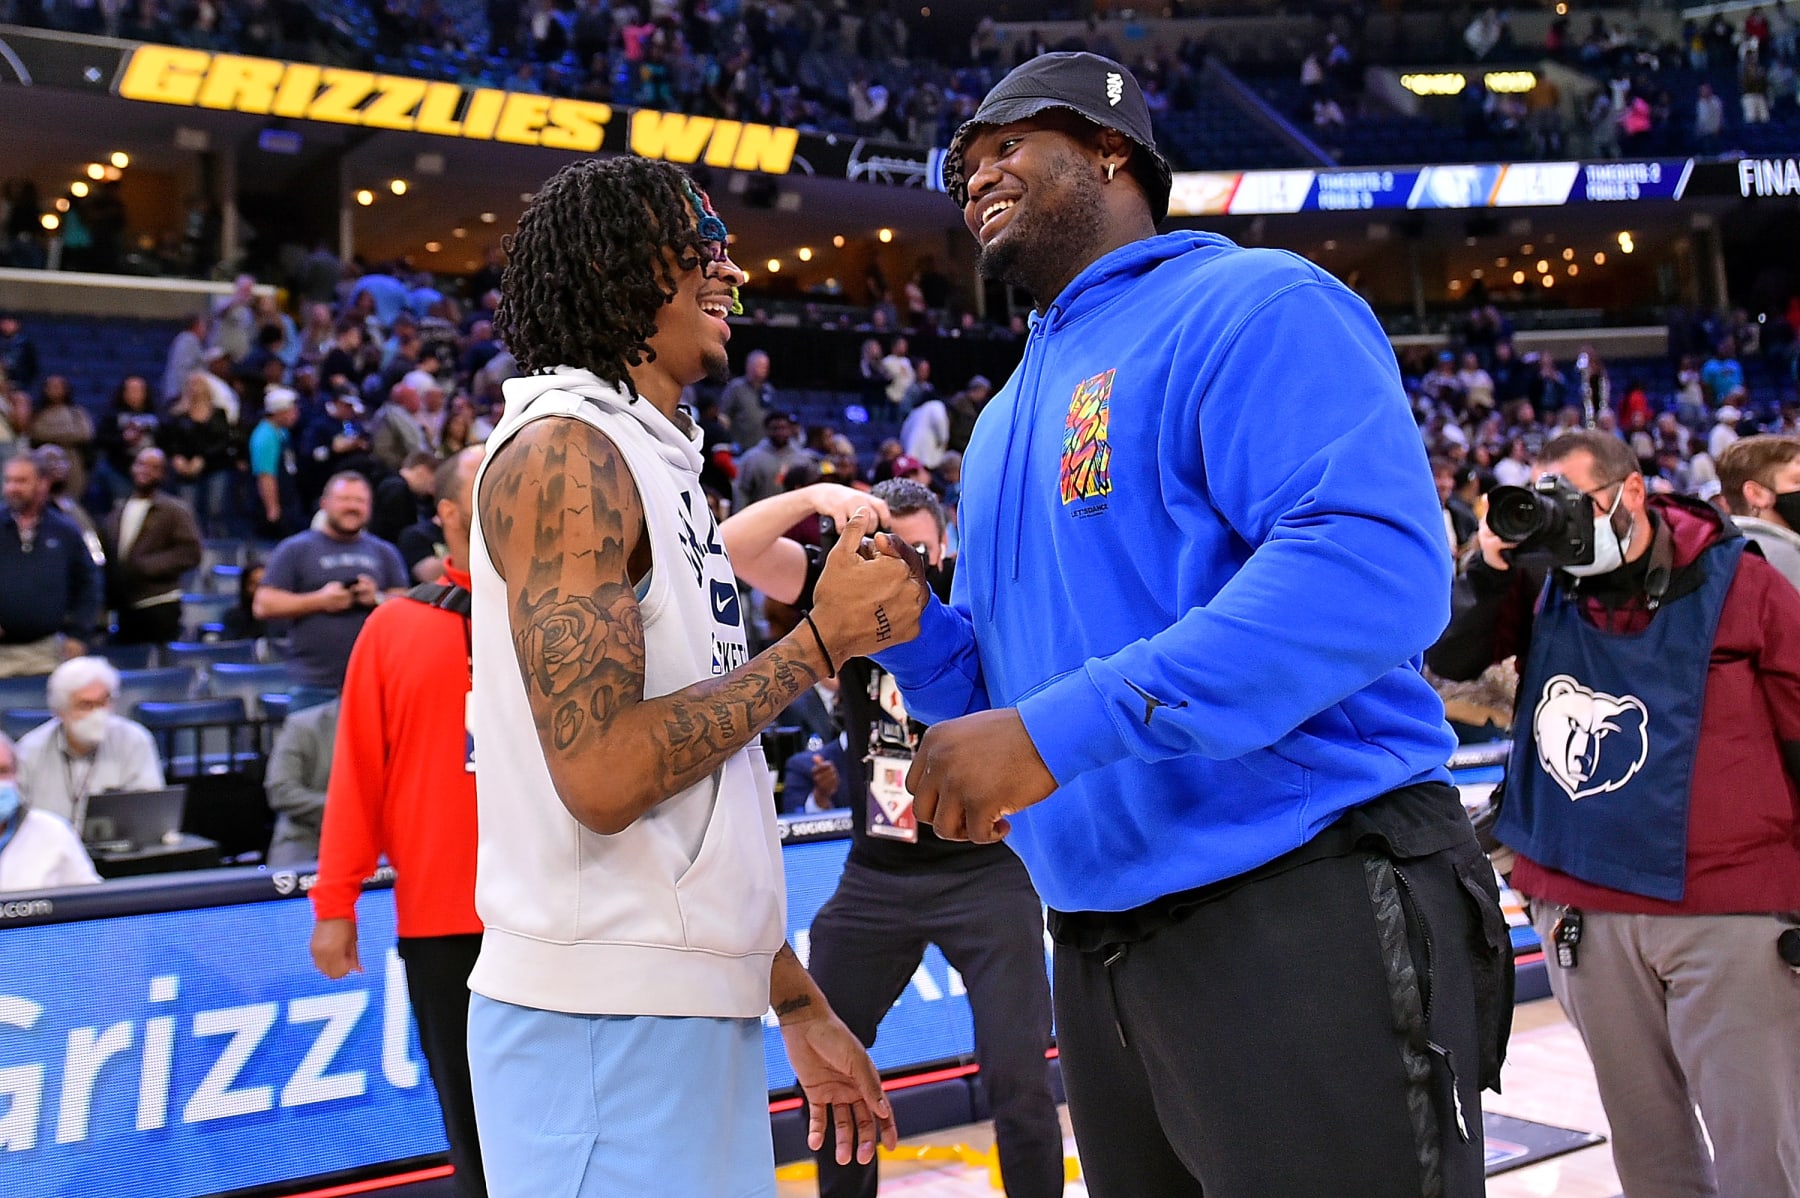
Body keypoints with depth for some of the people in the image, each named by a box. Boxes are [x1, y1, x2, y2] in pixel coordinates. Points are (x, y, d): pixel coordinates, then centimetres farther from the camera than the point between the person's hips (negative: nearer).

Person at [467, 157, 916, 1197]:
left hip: (699, 1011, 9)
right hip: (607, 1020, -9)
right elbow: (603, 773, -22)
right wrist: (824, 640, -13)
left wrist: (801, 1005, 18)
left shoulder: (662, 466, 17)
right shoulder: (564, 452, -12)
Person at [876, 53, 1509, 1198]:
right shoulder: (1005, 424, 19)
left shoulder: (1249, 306, -7)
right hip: (1099, 954, 8)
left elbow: (1379, 560, -24)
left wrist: (1059, 729, -27)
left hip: (1308, 918, -8)